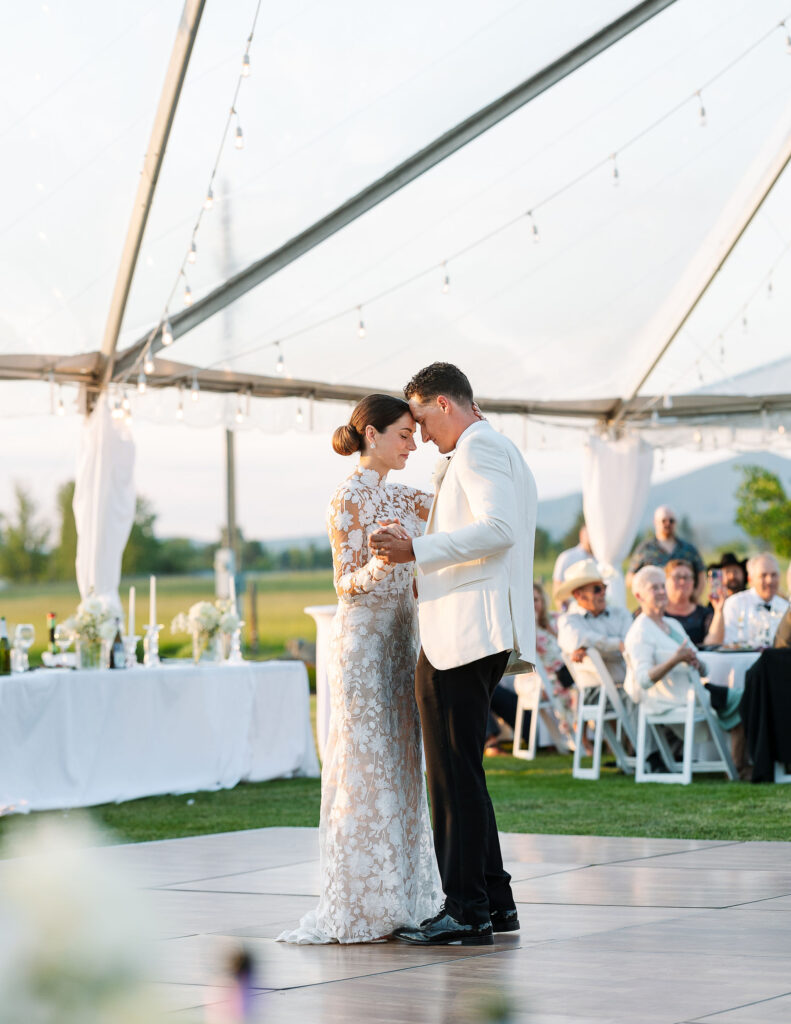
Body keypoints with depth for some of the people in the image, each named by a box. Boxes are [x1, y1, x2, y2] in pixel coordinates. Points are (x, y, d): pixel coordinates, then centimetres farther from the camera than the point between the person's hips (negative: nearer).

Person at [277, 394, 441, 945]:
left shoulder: (394, 495, 13)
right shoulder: (349, 498, -11)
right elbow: (347, 585, -13)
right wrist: (381, 561, -31)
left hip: (399, 641, 9)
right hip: (363, 642, -9)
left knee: (399, 766, 9)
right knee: (366, 768, -7)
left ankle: (395, 899, 14)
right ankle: (357, 906, -2)